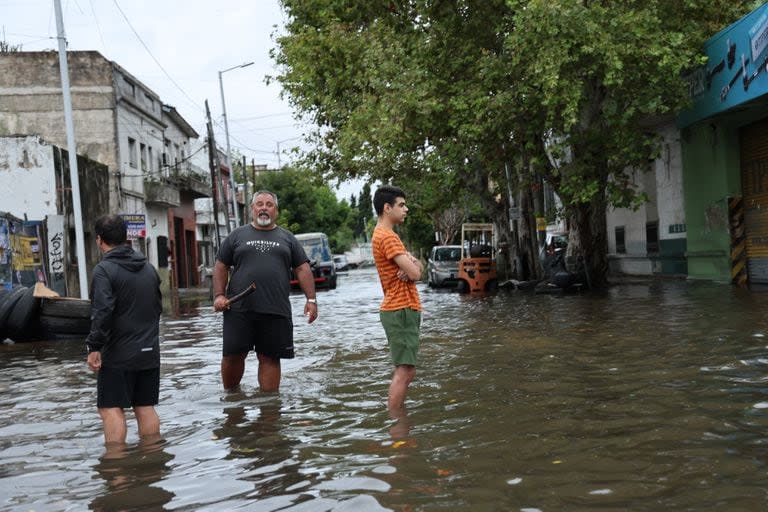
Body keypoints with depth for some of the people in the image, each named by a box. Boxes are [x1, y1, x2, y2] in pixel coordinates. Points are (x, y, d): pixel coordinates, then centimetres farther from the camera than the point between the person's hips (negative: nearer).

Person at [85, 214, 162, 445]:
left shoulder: (104, 270, -12)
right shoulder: (148, 267, 11)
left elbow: (102, 312, -21)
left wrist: (94, 347, -16)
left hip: (118, 355, -7)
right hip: (149, 352, 7)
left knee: (111, 409, -2)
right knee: (146, 407, 11)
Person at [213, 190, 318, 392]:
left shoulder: (287, 238, 14)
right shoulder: (238, 236, 13)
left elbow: (302, 269, 10)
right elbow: (221, 266, 12)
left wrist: (311, 299, 0)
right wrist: (219, 295, -1)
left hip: (276, 312, 0)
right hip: (239, 309, 0)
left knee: (270, 358, 2)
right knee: (232, 355, -2)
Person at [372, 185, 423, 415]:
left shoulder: (384, 234, 18)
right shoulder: (387, 237, -15)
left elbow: (415, 267, 14)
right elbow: (415, 273, -21)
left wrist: (411, 264, -10)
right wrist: (413, 265, 2)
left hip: (403, 309, 11)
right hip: (401, 310, -11)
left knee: (405, 371, 14)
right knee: (404, 371, -10)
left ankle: (396, 420, 19)